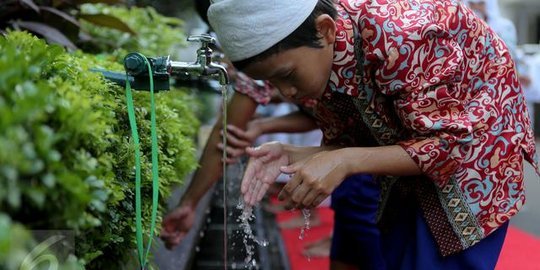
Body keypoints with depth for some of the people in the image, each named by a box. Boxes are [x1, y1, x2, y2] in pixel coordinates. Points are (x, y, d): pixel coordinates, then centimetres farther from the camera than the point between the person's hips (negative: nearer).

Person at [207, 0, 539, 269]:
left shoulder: (397, 33, -36)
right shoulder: (321, 61, -12)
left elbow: (451, 143, -28)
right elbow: (348, 144, -2)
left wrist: (347, 163, -37)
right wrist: (292, 156, -22)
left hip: (476, 142, -7)